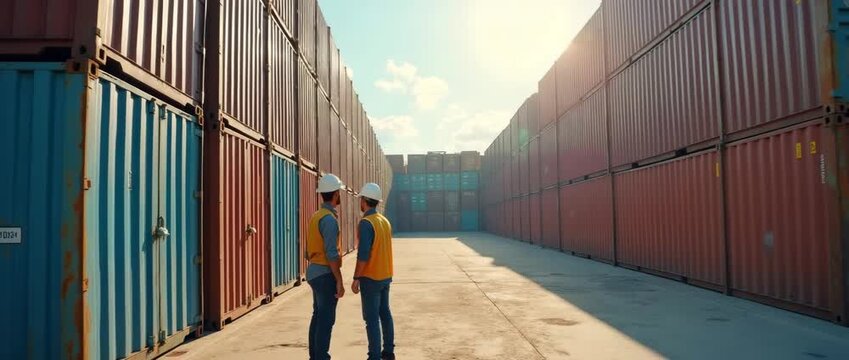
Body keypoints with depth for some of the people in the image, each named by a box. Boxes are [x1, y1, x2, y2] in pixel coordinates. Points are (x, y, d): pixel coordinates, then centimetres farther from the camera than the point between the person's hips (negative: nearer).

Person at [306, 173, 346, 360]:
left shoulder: (316, 216, 12)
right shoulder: (329, 219, -18)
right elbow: (331, 254, -22)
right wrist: (339, 281, -19)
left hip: (314, 272, 10)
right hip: (326, 274, -10)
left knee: (318, 316, 15)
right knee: (326, 318, -4)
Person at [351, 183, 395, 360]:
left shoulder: (366, 222, -18)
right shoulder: (385, 221, 8)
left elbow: (363, 254, -22)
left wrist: (356, 278, -16)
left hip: (371, 277, -8)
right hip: (385, 275, 8)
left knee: (371, 318, -3)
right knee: (385, 313, 15)